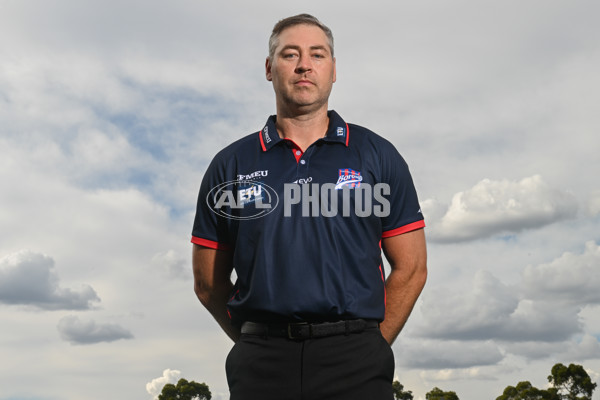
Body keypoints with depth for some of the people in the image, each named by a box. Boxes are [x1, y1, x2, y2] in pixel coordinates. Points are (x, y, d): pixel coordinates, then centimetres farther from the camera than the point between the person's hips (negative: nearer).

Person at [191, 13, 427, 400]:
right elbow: (209, 283, 11)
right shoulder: (231, 165, 8)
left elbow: (411, 269, 6)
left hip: (354, 364, 0)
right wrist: (263, 344, 7)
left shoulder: (377, 156, 6)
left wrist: (366, 348, 3)